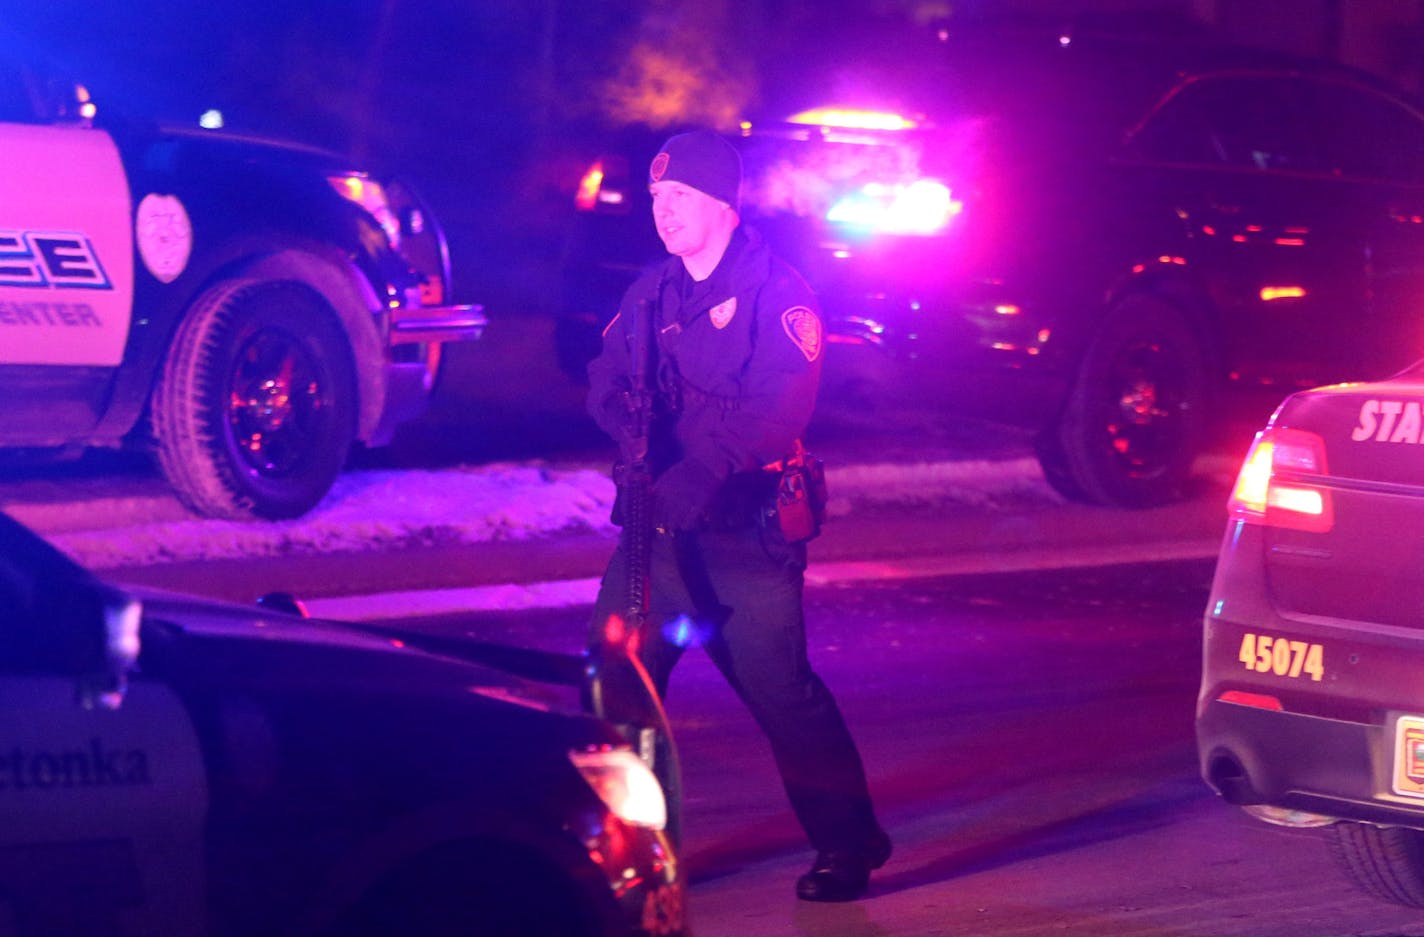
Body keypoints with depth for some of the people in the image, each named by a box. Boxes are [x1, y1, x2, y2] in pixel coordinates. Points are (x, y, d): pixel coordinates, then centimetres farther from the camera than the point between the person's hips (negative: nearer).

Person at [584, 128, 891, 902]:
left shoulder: (776, 291, -8)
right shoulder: (652, 291, 14)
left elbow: (778, 407, -19)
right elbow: (606, 380, 11)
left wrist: (703, 473, -30)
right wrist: (631, 418, -13)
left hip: (745, 535, -6)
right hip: (656, 525, 6)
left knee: (782, 691, -4)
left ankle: (848, 846, 9)